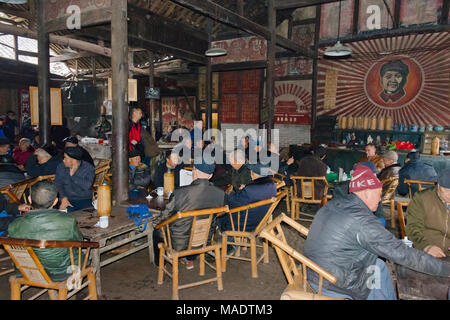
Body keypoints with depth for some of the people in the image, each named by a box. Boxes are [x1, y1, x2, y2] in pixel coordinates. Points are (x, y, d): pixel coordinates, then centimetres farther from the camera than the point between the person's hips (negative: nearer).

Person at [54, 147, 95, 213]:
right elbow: (57, 184, -2)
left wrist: (73, 175, -14)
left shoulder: (89, 168, -6)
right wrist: (63, 198, -16)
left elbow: (87, 186, -19)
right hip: (67, 199, 2)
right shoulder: (61, 167, 6)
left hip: (84, 200, -2)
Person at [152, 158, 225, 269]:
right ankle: (189, 260, 46)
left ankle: (160, 263, 46)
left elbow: (166, 215, -11)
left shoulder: (180, 193, -26)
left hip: (180, 243, -3)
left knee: (157, 231, 26)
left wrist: (156, 221, 12)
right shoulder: (220, 194, -16)